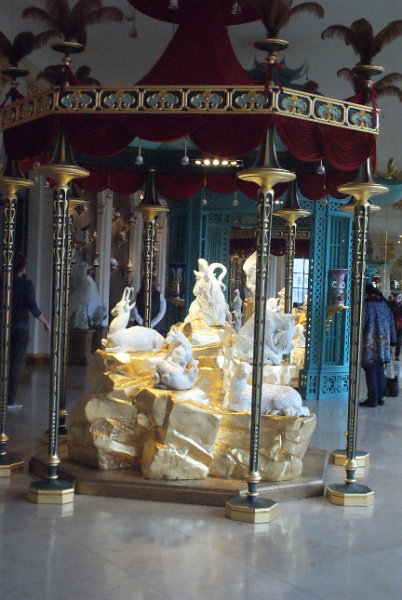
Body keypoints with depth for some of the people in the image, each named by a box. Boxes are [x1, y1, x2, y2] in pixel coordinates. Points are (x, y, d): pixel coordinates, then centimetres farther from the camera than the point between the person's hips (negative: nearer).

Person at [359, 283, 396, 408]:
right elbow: (391, 324, 15)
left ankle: (372, 399, -2)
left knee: (371, 371, -2)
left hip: (369, 346, -7)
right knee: (380, 370, 14)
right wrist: (392, 340, 21)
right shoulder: (384, 305, 10)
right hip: (383, 345, 7)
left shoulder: (366, 306, -11)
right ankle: (379, 397, 19)